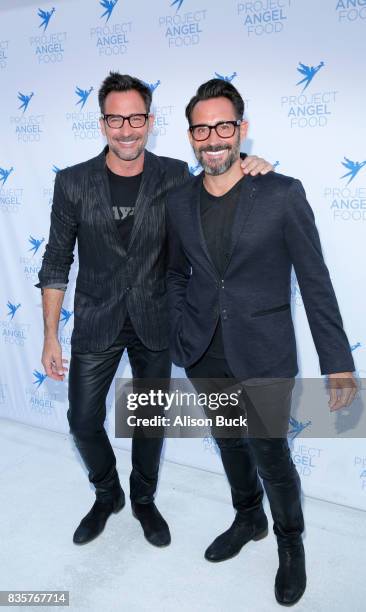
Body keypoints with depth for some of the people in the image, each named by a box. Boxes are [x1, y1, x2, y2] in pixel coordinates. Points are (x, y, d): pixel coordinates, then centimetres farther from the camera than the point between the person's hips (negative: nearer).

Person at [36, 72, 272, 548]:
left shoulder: (175, 176, -7)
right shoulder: (73, 182, -8)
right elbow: (57, 263, -3)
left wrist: (248, 170, -17)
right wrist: (51, 337, -4)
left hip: (154, 324, 0)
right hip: (96, 324, 0)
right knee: (84, 421, 8)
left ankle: (144, 500, 41)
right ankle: (107, 495, 38)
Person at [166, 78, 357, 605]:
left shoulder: (283, 195, -11)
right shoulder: (179, 201, 1)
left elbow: (315, 282, -9)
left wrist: (338, 363, -9)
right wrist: (180, 339, 8)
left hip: (263, 356, -4)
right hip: (205, 356, 4)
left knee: (270, 454, 6)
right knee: (230, 445, 20)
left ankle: (290, 541, 36)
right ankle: (249, 520, 48)